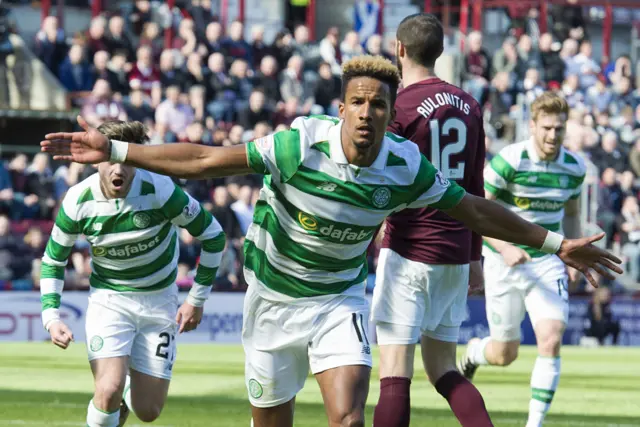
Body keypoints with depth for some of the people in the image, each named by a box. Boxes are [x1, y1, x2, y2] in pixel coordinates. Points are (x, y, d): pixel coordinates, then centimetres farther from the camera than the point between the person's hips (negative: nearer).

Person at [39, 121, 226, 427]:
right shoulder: (78, 201, -16)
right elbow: (53, 261, 1)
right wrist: (51, 317, -12)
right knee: (109, 392, -24)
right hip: (108, 300, 0)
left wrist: (197, 301, -4)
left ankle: (130, 388, 40)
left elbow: (212, 235, -8)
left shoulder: (160, 191, -21)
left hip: (159, 301, 0)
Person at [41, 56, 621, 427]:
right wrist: (114, 151, -20)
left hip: (339, 299, 1)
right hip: (273, 301, -1)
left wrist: (555, 244, 5)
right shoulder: (301, 145, -24)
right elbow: (207, 160, -18)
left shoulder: (406, 167, -14)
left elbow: (474, 209, 0)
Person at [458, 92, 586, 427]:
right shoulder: (508, 161, -16)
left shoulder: (574, 167, -1)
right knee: (505, 355, 8)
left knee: (551, 341, -18)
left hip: (547, 263, 3)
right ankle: (473, 353, 46)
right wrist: (505, 248, -27)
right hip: (505, 263, -3)